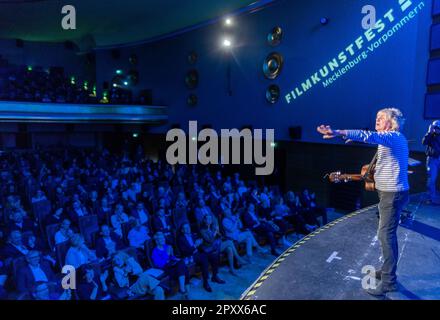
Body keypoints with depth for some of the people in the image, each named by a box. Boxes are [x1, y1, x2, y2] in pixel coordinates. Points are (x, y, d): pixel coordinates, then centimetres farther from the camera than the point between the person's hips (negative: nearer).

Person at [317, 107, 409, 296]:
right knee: (388, 232, 18)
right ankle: (388, 270, 32)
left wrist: (338, 133, -46)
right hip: (391, 192, 11)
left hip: (392, 193, -11)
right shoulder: (395, 138, 16)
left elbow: (369, 136, -35)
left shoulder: (392, 136, -16)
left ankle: (388, 281, -3)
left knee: (385, 234, -9)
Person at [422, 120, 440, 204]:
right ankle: (431, 198, 5)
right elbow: (424, 142, -18)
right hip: (432, 159, -2)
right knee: (431, 179, -2)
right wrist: (429, 132, -19)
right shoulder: (431, 135, 1)